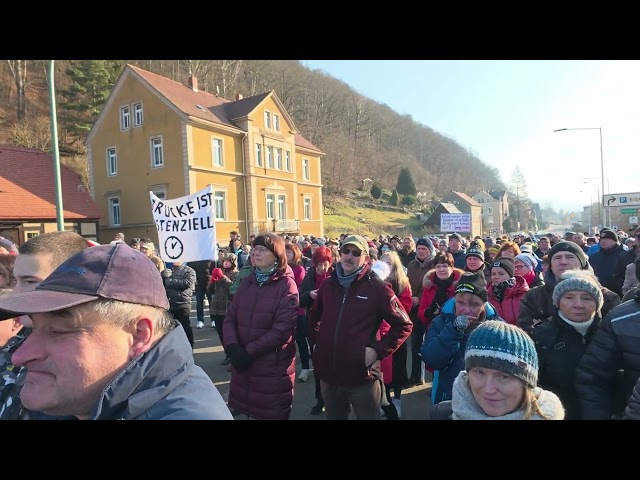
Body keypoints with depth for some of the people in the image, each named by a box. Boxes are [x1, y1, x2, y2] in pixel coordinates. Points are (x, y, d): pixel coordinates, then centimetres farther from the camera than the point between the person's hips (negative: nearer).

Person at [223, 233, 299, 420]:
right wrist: (232, 346, -12)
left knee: (271, 413, 10)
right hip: (242, 363, 5)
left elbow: (282, 330, -17)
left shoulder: (287, 285, -10)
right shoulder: (247, 281, 7)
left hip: (273, 366, -5)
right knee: (241, 409, 17)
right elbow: (230, 317, 5)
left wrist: (248, 351, -17)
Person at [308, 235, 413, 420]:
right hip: (328, 374, 5)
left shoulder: (378, 288, -9)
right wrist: (317, 341, 10)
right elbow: (314, 318, 22)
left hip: (362, 377, -4)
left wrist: (379, 351, -13)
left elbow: (404, 325, -7)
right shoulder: (328, 284, 6)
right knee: (334, 417, 22)